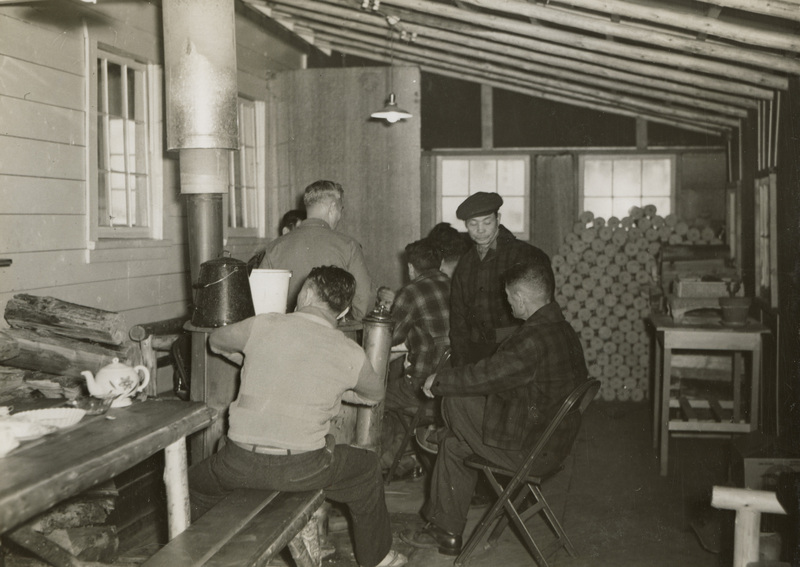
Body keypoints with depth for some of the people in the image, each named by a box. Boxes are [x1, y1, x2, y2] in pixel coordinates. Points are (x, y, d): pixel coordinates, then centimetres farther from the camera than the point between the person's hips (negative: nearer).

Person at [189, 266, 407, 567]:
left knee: (198, 483, 32)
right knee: (366, 469, 28)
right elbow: (374, 394, 18)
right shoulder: (351, 355, -3)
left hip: (240, 465, 0)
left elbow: (216, 340, 17)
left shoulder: (263, 325, -4)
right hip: (303, 469, 0)